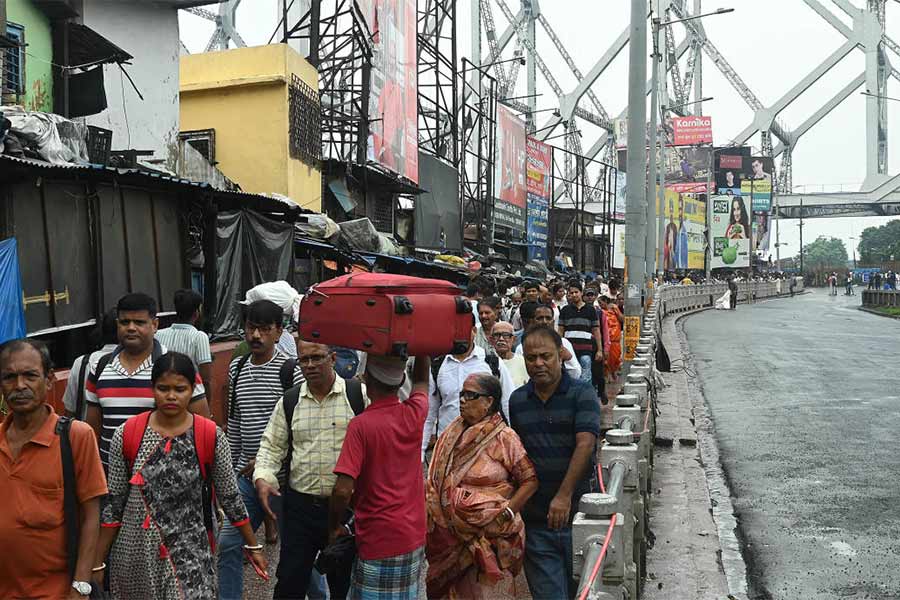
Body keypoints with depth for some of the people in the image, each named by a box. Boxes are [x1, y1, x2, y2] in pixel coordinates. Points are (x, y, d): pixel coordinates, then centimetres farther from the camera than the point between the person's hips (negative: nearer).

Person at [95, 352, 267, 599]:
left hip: (189, 554, -1)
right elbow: (113, 503, 1)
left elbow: (229, 497, 2)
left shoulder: (212, 437, -8)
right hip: (134, 554, 1)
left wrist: (252, 546, 7)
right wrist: (98, 562, 2)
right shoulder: (126, 435, -5)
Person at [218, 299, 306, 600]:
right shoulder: (237, 368, 7)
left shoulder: (291, 370, -13)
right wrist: (230, 466, 15)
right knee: (228, 543, 8)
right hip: (246, 475, 5)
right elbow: (233, 423, 15)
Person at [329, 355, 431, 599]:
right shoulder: (414, 414, -4)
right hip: (413, 536, 5)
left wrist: (334, 527, -5)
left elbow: (343, 490, -21)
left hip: (378, 540, -5)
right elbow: (421, 378, 19)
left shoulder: (361, 425, -17)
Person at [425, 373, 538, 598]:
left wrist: (506, 512, -15)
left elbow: (530, 480, -11)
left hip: (489, 536, -5)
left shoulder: (504, 438, -11)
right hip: (450, 533, 5)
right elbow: (435, 480, 12)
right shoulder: (452, 433, 6)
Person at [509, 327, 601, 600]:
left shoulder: (582, 393, -6)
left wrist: (564, 496, -22)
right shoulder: (517, 400, 8)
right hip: (535, 519, 3)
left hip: (576, 513, -3)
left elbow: (585, 445, -16)